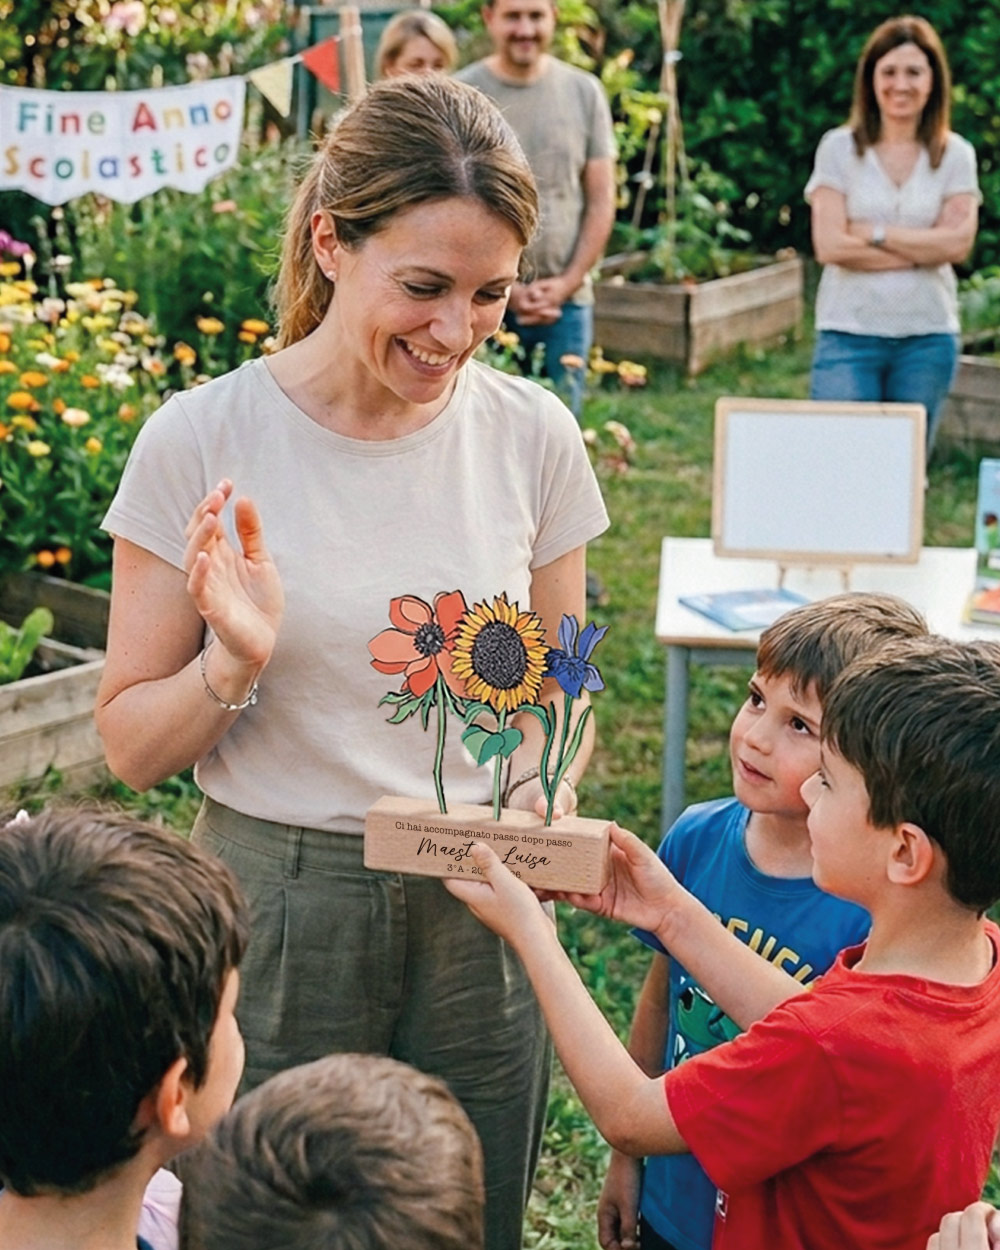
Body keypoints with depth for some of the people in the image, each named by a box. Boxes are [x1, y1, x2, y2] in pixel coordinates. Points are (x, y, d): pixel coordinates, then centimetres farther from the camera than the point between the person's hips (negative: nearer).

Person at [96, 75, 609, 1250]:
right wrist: (232, 665, -25)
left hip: (479, 908, 2)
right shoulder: (203, 439, -12)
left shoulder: (531, 435, -5)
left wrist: (548, 808, -11)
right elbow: (129, 744, -6)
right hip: (277, 901, -2)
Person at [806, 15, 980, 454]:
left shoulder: (955, 155, 6)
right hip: (849, 334, -2)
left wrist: (875, 233, -10)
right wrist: (923, 248, -7)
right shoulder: (840, 147, 0)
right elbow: (829, 246, -9)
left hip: (928, 336, 2)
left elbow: (959, 242, -6)